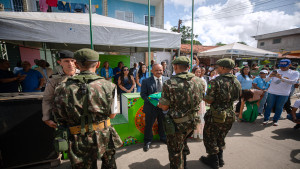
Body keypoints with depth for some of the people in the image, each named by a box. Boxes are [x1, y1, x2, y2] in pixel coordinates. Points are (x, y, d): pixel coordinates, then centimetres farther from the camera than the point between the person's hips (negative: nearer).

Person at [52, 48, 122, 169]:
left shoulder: (63, 88, -13)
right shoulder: (109, 86, -15)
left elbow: (60, 120, -2)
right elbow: (112, 115, -4)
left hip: (80, 143, 0)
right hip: (105, 137, 0)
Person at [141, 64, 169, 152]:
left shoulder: (167, 80, -1)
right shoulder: (146, 81, -8)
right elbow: (143, 94, -9)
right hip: (151, 107, -2)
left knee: (163, 124, 23)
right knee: (148, 125, 13)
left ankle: (163, 138, 50)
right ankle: (147, 141, 38)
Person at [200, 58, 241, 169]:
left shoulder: (216, 82, -20)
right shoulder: (237, 82, 1)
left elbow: (209, 100, -21)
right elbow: (237, 97, 11)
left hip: (216, 115, -7)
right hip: (230, 115, 7)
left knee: (210, 137, 15)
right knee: (221, 138, 25)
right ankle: (220, 159, 40)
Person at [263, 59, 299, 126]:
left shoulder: (294, 73, 4)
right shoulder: (275, 72, 5)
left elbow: (293, 81, -13)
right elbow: (266, 80, -1)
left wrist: (281, 78, -27)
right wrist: (270, 76, -22)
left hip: (284, 94, 0)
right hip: (272, 92, 0)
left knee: (279, 108, 6)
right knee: (269, 106, 4)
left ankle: (275, 120, 19)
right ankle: (266, 119, 13)